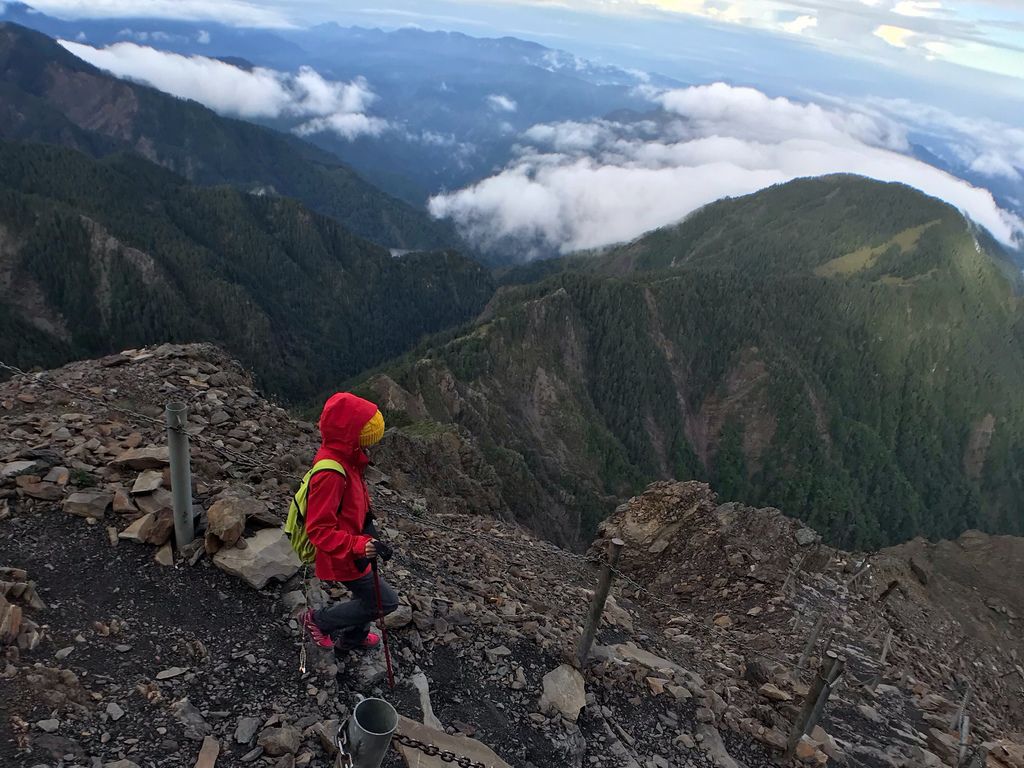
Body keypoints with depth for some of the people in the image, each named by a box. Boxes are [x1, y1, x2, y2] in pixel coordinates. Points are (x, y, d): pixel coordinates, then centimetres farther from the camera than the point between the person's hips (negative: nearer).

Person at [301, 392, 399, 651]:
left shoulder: (344, 458, -3)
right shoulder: (331, 475, -34)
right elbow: (319, 530, -33)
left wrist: (367, 526, 21)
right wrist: (359, 546, -41)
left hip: (353, 550, 9)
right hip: (342, 559, -9)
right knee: (386, 601, 3)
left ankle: (353, 638, 51)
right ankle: (319, 620, 17)